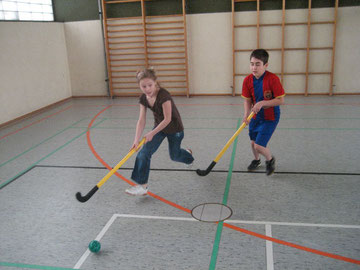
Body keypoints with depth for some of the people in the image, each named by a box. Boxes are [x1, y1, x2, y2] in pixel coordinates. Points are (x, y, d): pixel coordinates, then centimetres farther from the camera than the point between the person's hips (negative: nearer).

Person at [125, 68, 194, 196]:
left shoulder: (164, 95, -32)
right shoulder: (143, 98, -12)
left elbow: (167, 119, -27)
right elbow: (141, 121, -12)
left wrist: (152, 133, -23)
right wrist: (136, 140, -20)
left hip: (174, 128, -5)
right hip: (158, 126, 5)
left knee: (174, 155, 17)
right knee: (144, 152, -11)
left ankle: (188, 154, 54)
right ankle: (142, 186, -5)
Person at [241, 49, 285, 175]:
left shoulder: (272, 79, -23)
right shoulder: (248, 80, -8)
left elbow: (280, 100, -20)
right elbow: (247, 100, -3)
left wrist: (262, 103, -29)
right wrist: (246, 114, -20)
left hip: (270, 117, -5)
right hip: (255, 116, 5)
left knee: (259, 146, -12)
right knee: (253, 142, 18)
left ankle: (270, 159, 21)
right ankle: (256, 160, 49)